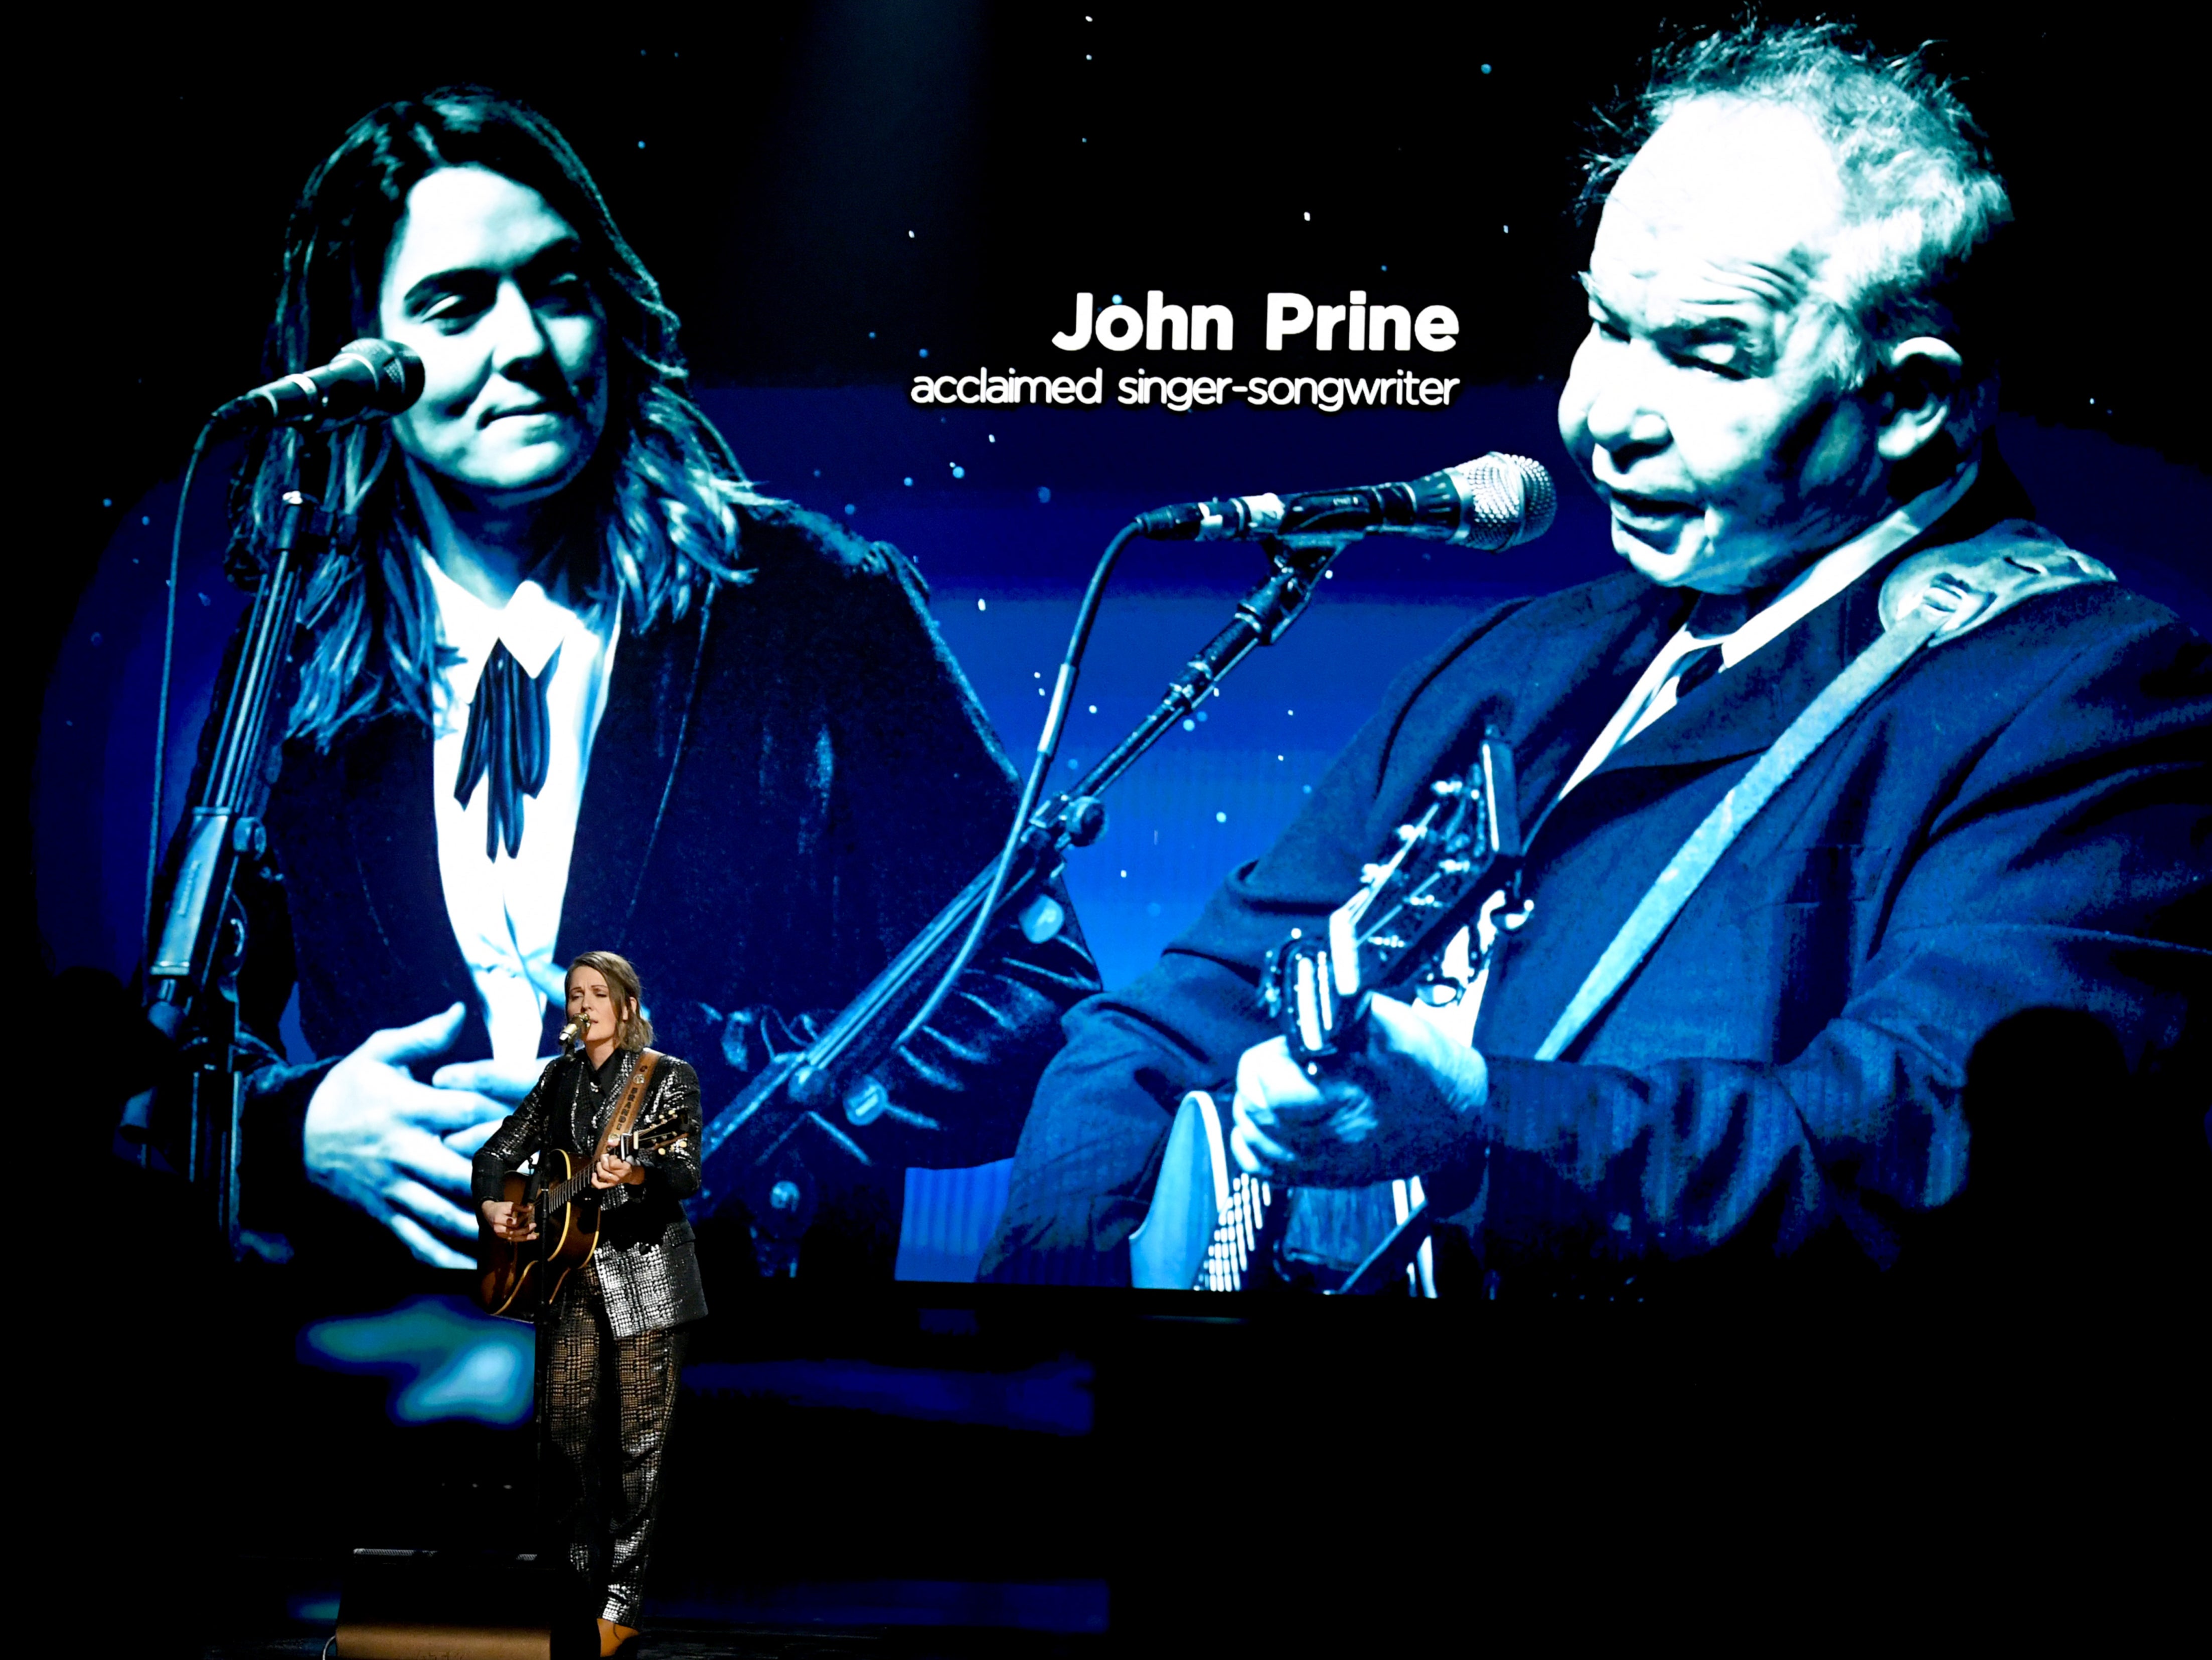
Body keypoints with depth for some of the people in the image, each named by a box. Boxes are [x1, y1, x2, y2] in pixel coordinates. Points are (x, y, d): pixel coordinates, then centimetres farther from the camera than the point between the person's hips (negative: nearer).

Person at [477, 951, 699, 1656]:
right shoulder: (559, 1078, 12)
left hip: (646, 1279, -5)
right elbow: (497, 1152, 18)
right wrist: (492, 1205, -1)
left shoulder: (668, 1077, -3)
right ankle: (575, 1588, 18)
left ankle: (621, 1604, 4)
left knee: (640, 1442, -2)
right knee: (562, 1435, 4)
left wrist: (636, 1173, -36)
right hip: (569, 1279, 5)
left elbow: (687, 1172, -15)